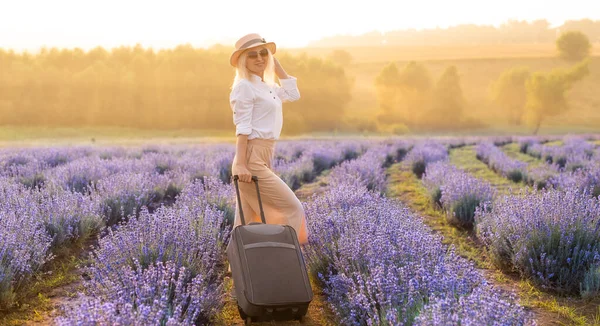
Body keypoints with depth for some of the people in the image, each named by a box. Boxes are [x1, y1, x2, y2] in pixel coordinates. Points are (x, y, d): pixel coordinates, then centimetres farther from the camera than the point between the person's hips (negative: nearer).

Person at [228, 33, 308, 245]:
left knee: (248, 221, 8)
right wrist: (240, 165, -23)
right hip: (252, 159, -9)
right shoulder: (245, 86, -8)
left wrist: (275, 62, 19)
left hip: (262, 159, 9)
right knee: (292, 208, -5)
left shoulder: (265, 87, 18)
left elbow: (293, 94, 20)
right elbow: (242, 128, -15)